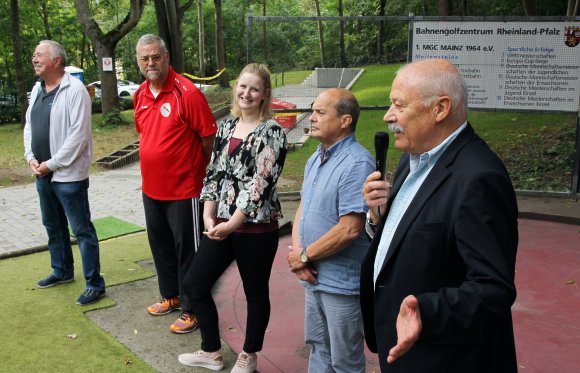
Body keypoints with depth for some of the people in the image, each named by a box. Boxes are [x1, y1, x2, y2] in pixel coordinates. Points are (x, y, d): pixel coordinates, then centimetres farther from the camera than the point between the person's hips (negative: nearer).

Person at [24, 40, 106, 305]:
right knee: (53, 226, 20)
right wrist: (31, 157, 1)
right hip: (42, 174, 8)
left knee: (82, 230, -2)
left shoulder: (74, 90, -15)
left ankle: (95, 284, 6)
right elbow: (29, 126, 16)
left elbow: (78, 134, -20)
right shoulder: (37, 90, 11)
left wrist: (52, 164, -16)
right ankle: (62, 271, 37)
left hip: (68, 175, -8)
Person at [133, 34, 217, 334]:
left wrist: (200, 172, -3)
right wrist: (152, 171, 16)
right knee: (160, 244, 20)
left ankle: (191, 310, 18)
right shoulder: (140, 95, 6)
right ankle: (170, 295, 39)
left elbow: (209, 137, -13)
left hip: (184, 189, -8)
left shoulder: (187, 93, -17)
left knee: (187, 250, 4)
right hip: (151, 188, 8)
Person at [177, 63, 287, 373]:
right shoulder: (226, 127, 9)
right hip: (220, 224, 7)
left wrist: (233, 224, -17)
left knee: (255, 293, 11)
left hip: (256, 227, -7)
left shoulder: (272, 132, -11)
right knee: (195, 284, 12)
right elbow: (214, 172, 10)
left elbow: (261, 183, -18)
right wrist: (209, 215, -2)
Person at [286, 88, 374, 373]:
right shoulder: (316, 159, 8)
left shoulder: (357, 164, -22)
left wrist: (305, 256, -14)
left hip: (341, 283, -8)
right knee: (318, 348, 24)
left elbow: (349, 229, -26)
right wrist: (297, 252, -7)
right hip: (314, 276, 8)